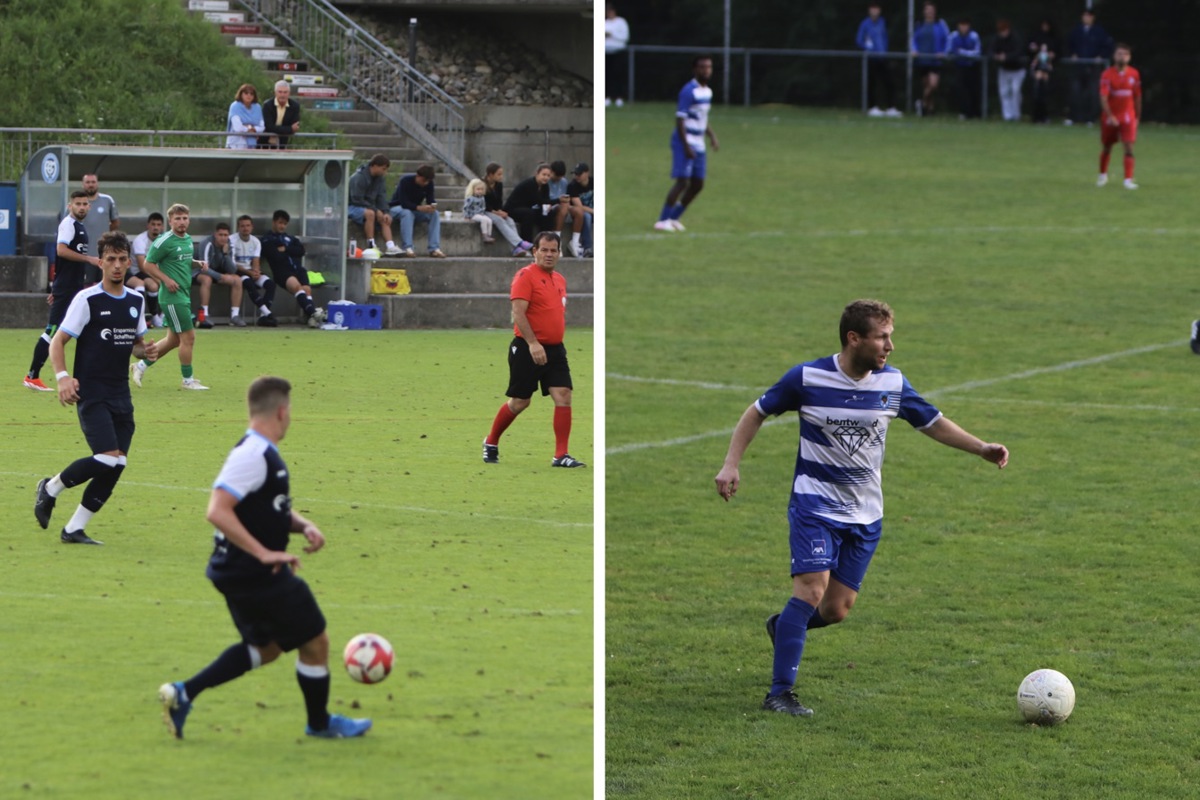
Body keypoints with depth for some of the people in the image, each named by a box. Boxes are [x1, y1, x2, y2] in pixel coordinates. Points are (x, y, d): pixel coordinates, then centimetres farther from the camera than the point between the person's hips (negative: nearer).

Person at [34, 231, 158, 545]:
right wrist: (63, 376, -22)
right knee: (108, 457, -21)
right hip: (91, 393, -6)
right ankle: (51, 489, 3)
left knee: (116, 466, -2)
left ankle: (74, 529, 8)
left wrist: (146, 351, 1)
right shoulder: (87, 299, -7)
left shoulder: (136, 301, 11)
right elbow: (58, 342, -7)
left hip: (120, 395, 6)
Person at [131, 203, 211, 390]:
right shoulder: (164, 241, -12)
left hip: (184, 295, 9)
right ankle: (188, 380, 5)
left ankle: (141, 365, 25)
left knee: (173, 340, 14)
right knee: (188, 336, -7)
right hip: (172, 296, -9)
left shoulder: (188, 240, 13)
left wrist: (197, 264, 6)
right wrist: (166, 280, -20)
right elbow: (148, 264, -10)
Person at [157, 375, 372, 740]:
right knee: (315, 641, 6)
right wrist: (264, 553, -30)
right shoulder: (252, 457, -22)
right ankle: (320, 723, 24)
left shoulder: (265, 454, 11)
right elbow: (217, 511, -30)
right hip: (256, 574, -10)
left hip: (239, 573, 10)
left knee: (265, 647, 23)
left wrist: (304, 526, 2)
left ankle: (183, 694, 15)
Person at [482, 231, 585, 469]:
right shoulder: (526, 276, -10)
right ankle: (491, 443, 24)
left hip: (554, 349, 6)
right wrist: (533, 343, -26)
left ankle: (561, 455, -7)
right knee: (519, 402, 1)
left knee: (563, 396, -8)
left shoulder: (560, 280, 14)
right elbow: (518, 313, -19)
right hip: (527, 349, -6)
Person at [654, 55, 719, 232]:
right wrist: (686, 146, -22)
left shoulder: (707, 91, 13)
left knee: (697, 184, 8)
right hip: (685, 142, -9)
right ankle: (663, 221, -9)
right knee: (682, 181, -14)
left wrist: (712, 136, 13)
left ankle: (674, 218, 18)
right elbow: (680, 120, -18)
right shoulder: (689, 91, -15)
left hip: (698, 144, 9)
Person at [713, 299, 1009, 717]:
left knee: (836, 609, 3)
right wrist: (731, 464, -6)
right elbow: (757, 412, 3)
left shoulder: (892, 383, -1)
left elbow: (932, 423, 12)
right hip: (815, 505, -4)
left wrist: (981, 448, 1)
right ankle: (780, 692, -17)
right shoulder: (807, 377, -10)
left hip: (865, 513, 4)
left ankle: (783, 627, 37)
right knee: (812, 588, -21)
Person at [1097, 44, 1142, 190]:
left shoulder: (1134, 74, 0)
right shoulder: (1107, 74, -10)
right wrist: (1110, 116, -27)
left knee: (1129, 147, -13)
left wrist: (1137, 116, 11)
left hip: (1128, 116, 1)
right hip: (1110, 116, -1)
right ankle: (1103, 175, 36)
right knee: (1106, 147, 12)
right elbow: (1103, 97, -17)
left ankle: (1128, 179, -14)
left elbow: (1137, 97, 9)